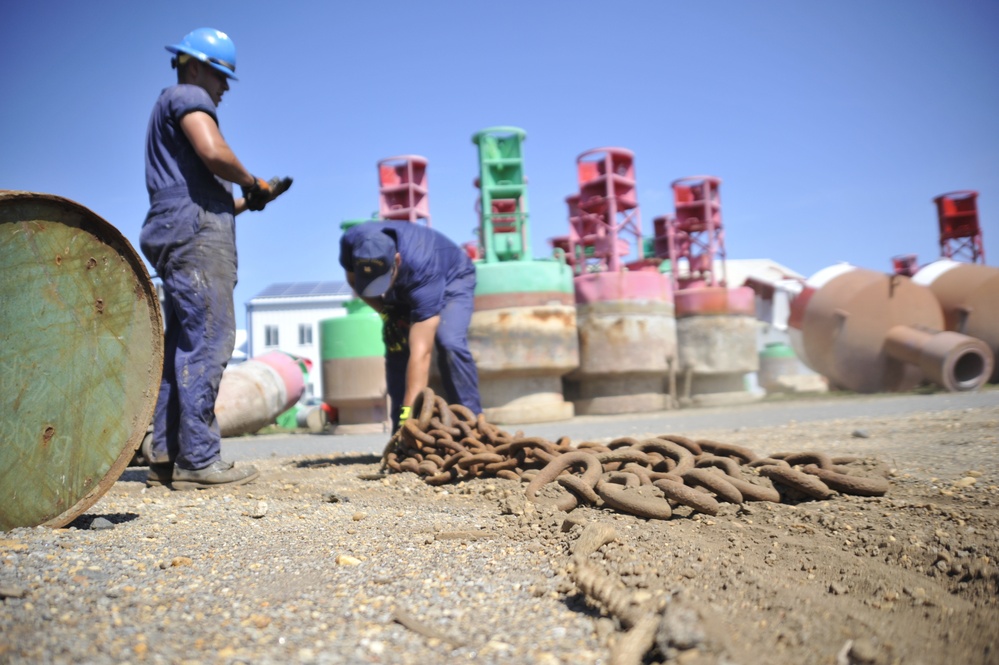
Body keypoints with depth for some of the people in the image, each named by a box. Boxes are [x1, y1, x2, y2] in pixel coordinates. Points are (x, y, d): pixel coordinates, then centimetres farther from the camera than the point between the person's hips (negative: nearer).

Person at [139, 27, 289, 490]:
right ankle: (198, 459, -15)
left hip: (179, 237, 10)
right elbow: (215, 153, -18)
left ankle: (166, 458, 7)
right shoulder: (188, 97, 1)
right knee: (207, 341, -13)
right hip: (197, 232, -10)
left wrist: (238, 204, 18)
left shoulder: (167, 110, 31)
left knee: (179, 346, 7)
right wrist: (252, 183, -1)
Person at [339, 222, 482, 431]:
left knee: (449, 344, -29)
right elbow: (353, 280, -6)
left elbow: (421, 352, -48)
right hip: (402, 290, 5)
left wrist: (409, 411, -52)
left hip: (452, 278, -5)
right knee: (396, 349, -11)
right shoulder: (352, 242, -32)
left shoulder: (421, 271, -45)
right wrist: (385, 312, -22)